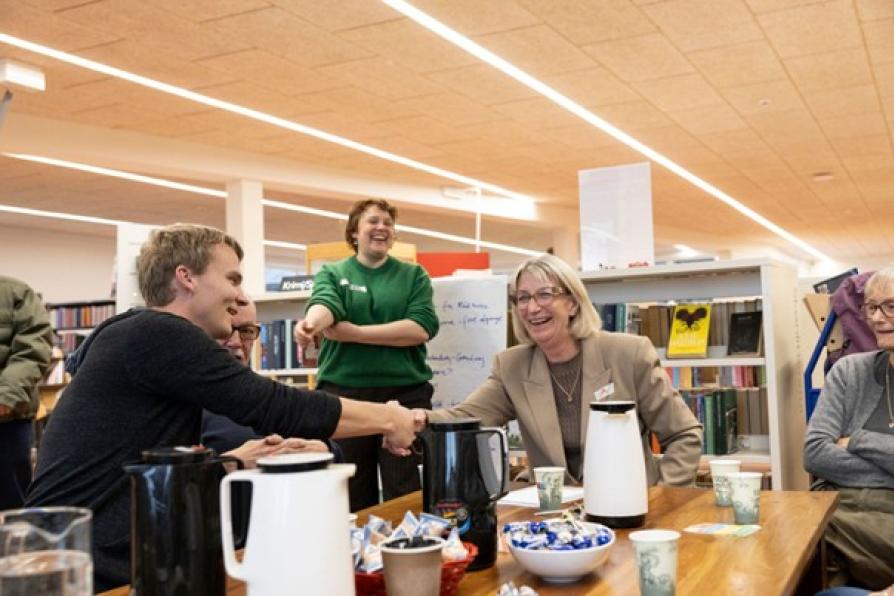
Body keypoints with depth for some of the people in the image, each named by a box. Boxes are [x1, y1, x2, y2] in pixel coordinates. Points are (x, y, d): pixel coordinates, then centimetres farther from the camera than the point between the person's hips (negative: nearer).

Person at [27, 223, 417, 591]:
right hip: (81, 570, -9)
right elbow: (274, 407, -18)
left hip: (110, 561, 9)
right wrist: (388, 418, -7)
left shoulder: (160, 343, 14)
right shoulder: (157, 335, -16)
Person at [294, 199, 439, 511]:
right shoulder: (332, 273, 10)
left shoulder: (413, 275, 10)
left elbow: (422, 328, -6)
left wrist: (354, 332, -13)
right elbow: (325, 304, -13)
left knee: (408, 496, 0)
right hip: (343, 394, 0)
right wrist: (311, 323, -37)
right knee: (353, 496, 5)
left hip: (405, 393, 0)